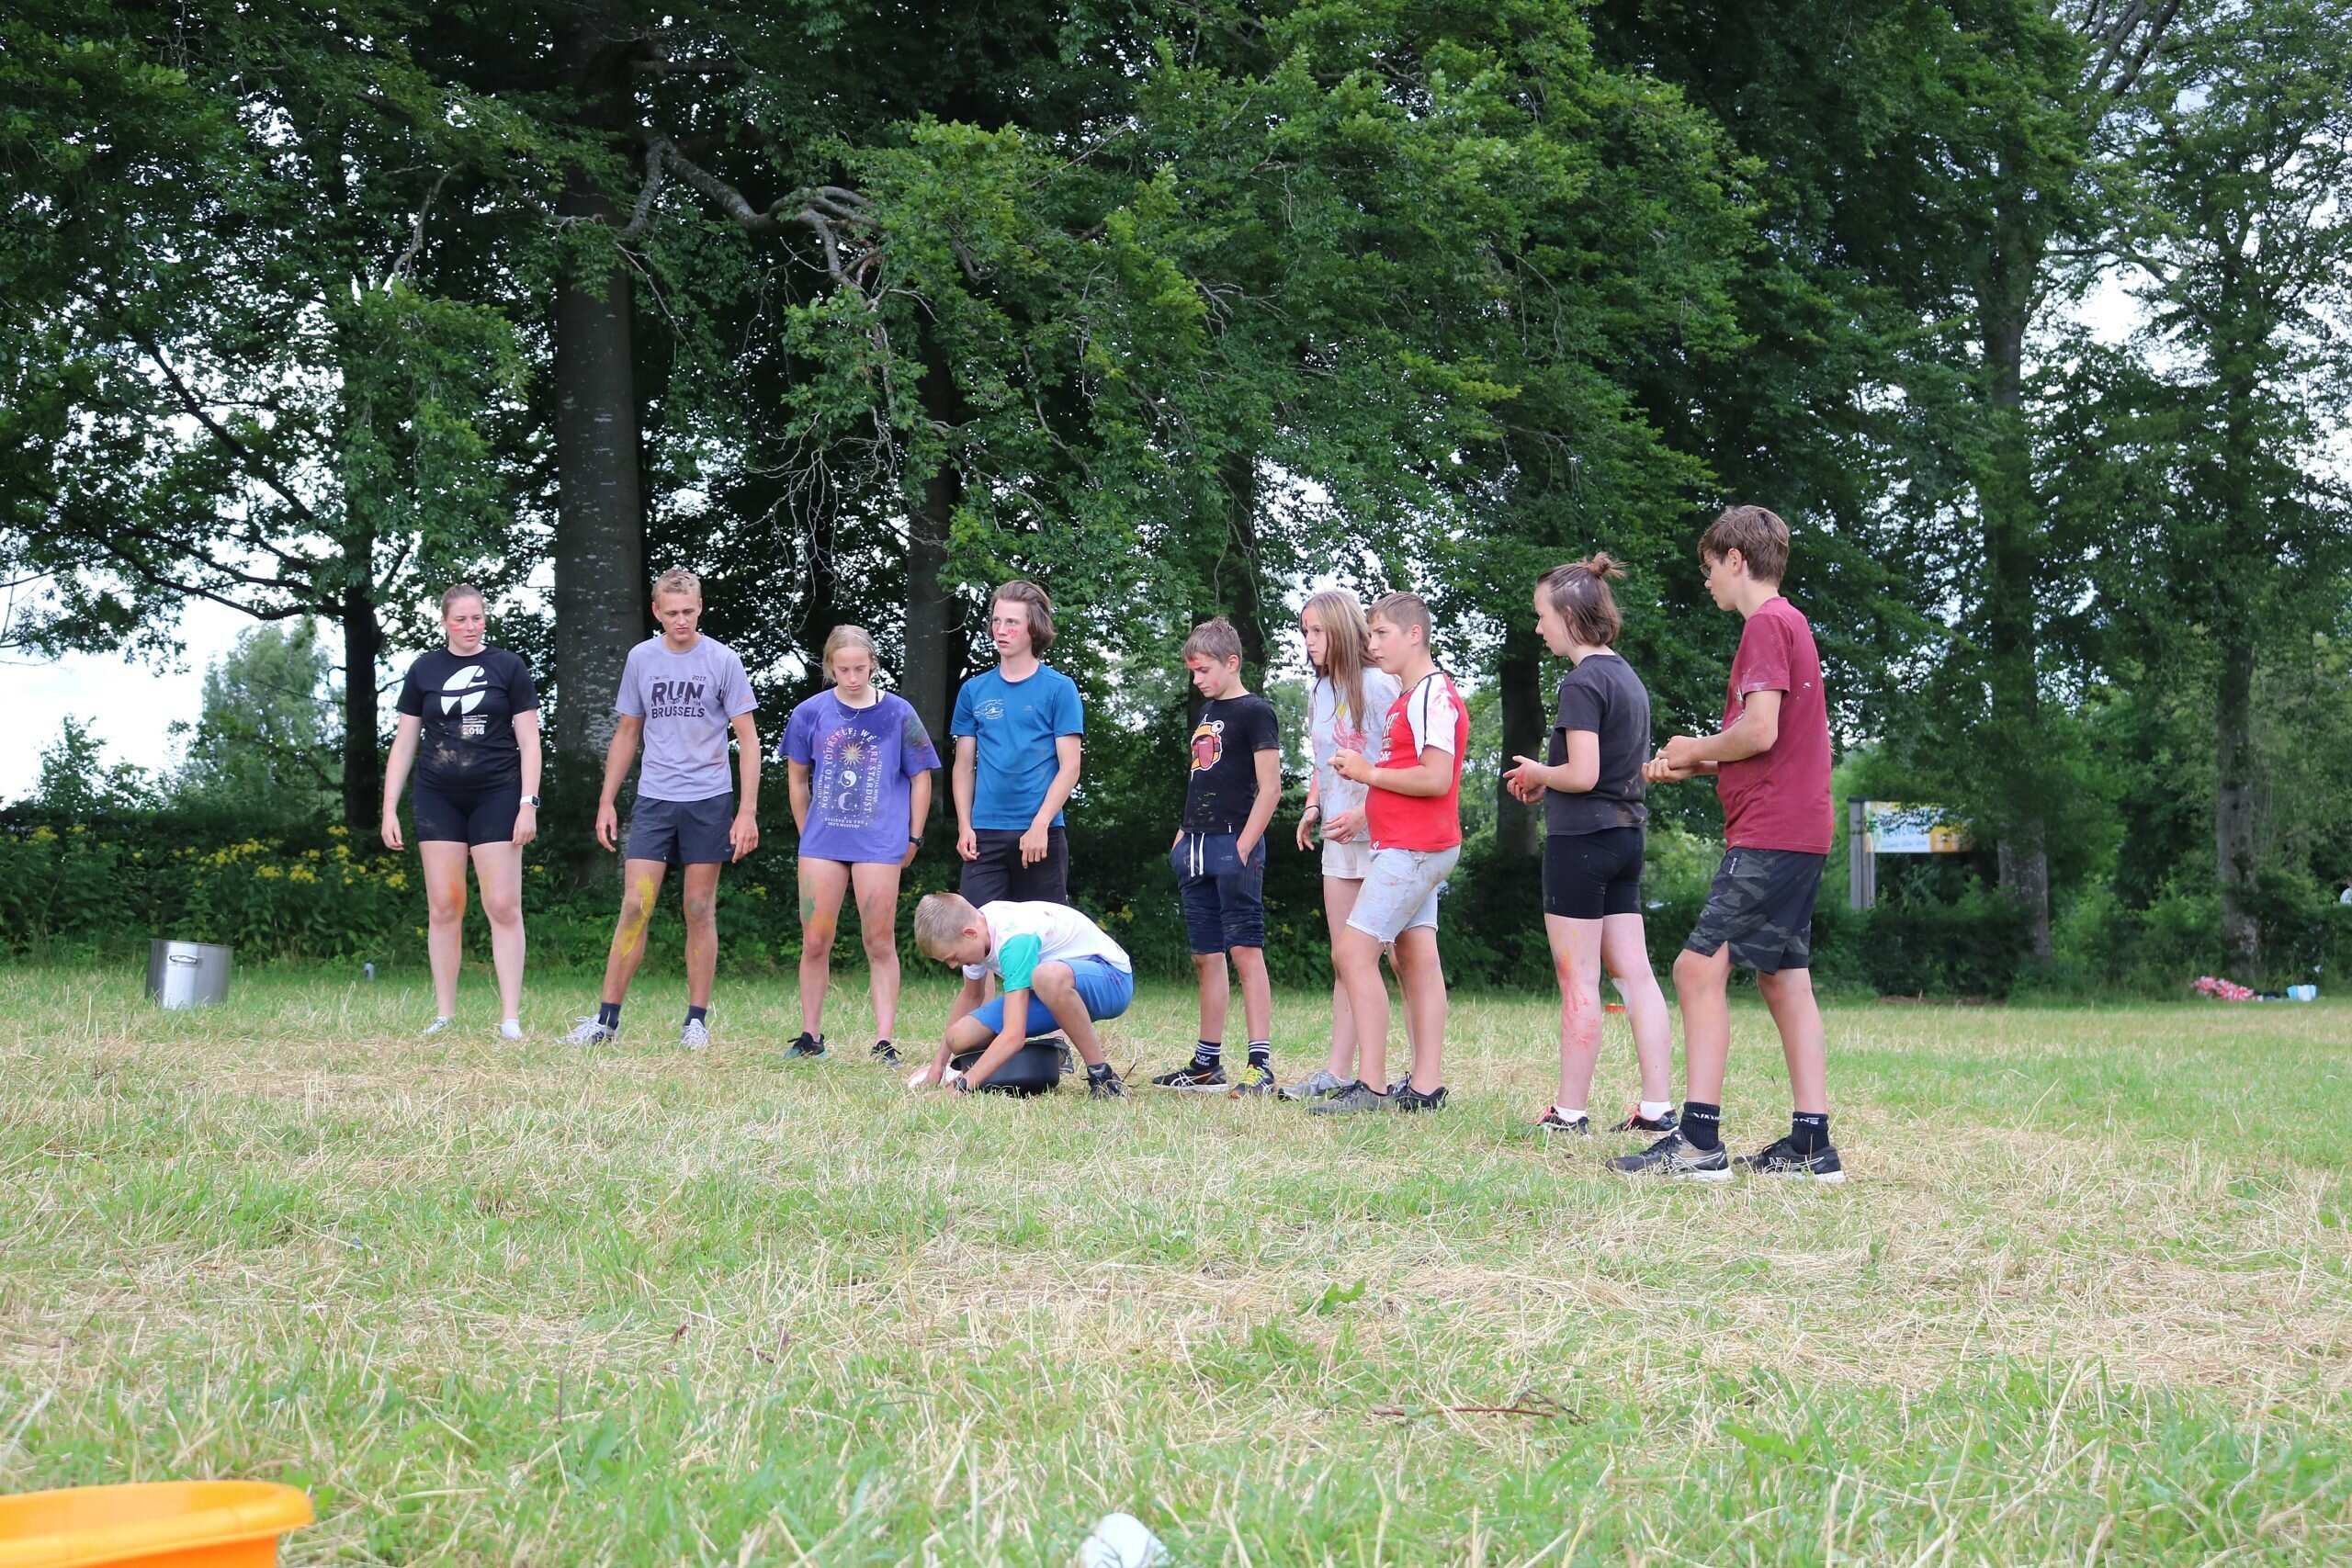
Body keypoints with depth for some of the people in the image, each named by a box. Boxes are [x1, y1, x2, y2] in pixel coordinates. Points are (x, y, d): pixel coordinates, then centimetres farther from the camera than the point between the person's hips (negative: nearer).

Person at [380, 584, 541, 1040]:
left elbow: (528, 741, 2)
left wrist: (528, 803, -6)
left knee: (503, 906, -6)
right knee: (443, 907, 2)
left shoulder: (508, 667, 3)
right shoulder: (424, 670, 7)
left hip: (496, 797, -2)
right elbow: (404, 743, 10)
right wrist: (389, 809, 4)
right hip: (438, 800, 2)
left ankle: (510, 1018, -4)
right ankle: (445, 1015, 8)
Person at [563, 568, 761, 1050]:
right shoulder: (641, 658, 7)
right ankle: (607, 1018, -1)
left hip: (708, 801, -2)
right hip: (653, 800, 2)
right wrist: (607, 802, 12)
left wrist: (747, 811, -9)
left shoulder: (723, 661, -2)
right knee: (635, 906, -5)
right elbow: (627, 734, 17)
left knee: (700, 912, 3)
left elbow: (748, 740, -1)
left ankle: (697, 1019, 10)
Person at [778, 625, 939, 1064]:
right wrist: (809, 833, 13)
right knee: (814, 942, 3)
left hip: (880, 843, -2)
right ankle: (810, 1037, 16)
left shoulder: (898, 714, 0)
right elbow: (797, 779, 15)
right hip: (822, 842, 2)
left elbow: (920, 778, 7)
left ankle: (884, 1043, 3)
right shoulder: (811, 713, 4)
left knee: (880, 944, 0)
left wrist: (913, 838, 5)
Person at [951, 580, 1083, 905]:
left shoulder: (1059, 688, 1)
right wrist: (964, 826, 1)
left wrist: (1040, 824, -14)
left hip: (1041, 833, -3)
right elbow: (964, 766, 13)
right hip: (984, 835, 3)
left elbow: (1069, 766, -4)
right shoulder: (974, 691, 11)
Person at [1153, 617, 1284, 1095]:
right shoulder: (1206, 713, 19)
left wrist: (1243, 849, -16)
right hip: (1197, 849, 8)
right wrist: (1182, 837, 14)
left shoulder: (1255, 712, -5)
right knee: (1206, 956, 10)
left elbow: (1270, 788, -10)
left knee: (1245, 949, -11)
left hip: (1233, 845, -8)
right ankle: (1208, 1062, 16)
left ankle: (1260, 1062, -14)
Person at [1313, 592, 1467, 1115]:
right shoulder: (1409, 696, 18)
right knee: (1417, 959, 8)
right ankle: (1426, 1086, 9)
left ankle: (1371, 1086, -15)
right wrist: (1363, 813, 18)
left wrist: (1369, 773, -15)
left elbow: (1436, 779, -24)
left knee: (1353, 950, -13)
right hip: (1412, 847, 11)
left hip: (1413, 850, -11)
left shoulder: (1433, 694, -15)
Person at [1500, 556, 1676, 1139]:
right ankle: (1657, 1108, 6)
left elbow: (1582, 774, -22)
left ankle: (1569, 1113, 4)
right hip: (1626, 835, 9)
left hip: (1580, 840, -9)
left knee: (1578, 982, -3)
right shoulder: (1628, 677, 13)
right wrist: (1548, 782, 13)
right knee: (1635, 974, 7)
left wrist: (1537, 774, -2)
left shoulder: (1582, 682, -15)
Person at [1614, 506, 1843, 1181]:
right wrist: (1692, 767, 15)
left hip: (1769, 838, -10)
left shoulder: (1766, 624, -11)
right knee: (1783, 978, 10)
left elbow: (1759, 731, -21)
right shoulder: (1790, 623, 20)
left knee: (1700, 968, -12)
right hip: (1796, 830, 10)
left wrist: (1698, 750, -4)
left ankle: (1698, 1139, -15)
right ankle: (1811, 1143, 11)